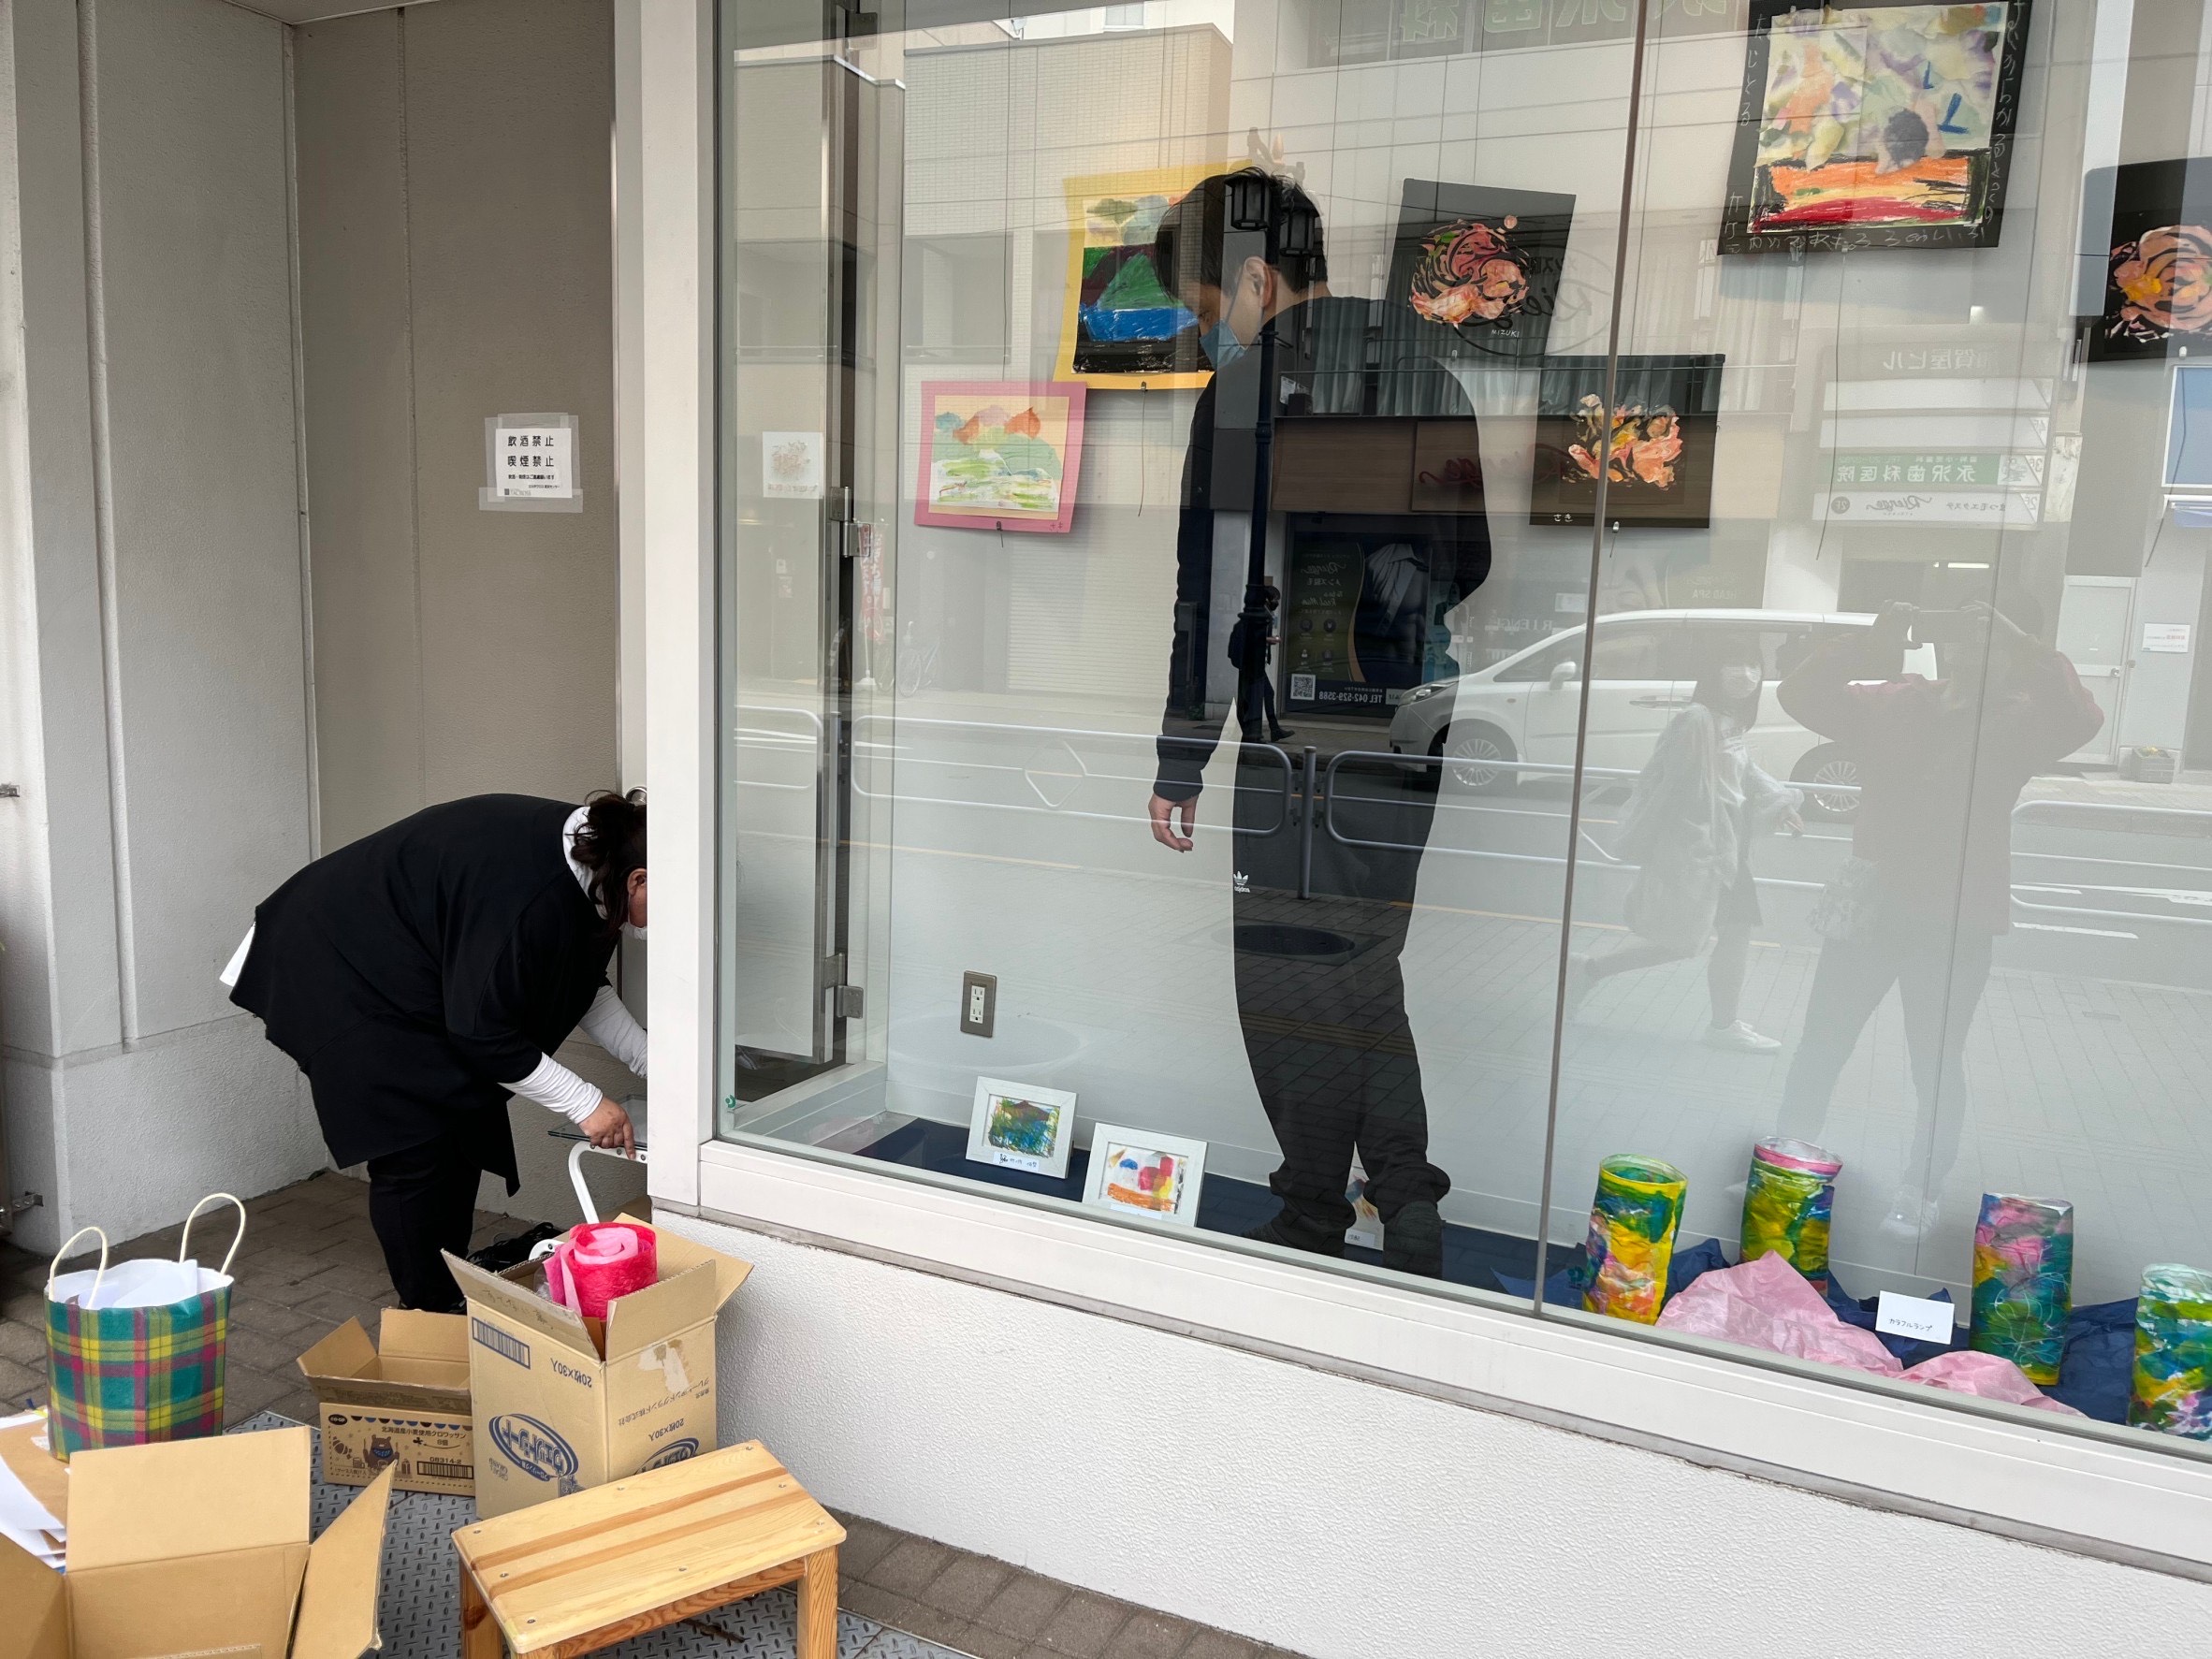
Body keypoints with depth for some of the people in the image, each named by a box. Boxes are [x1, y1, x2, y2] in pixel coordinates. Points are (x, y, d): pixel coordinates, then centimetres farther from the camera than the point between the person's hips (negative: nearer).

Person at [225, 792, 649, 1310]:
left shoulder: (584, 854, -8)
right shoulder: (531, 896, -37)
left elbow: (585, 987, 6)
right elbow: (482, 1030, -29)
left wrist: (653, 1063, -2)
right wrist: (585, 1102, -23)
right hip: (343, 975, -9)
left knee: (465, 1133, 9)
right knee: (415, 1151, -9)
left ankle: (449, 1304, 20)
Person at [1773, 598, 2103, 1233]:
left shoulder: (2020, 722, -1)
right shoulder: (1891, 704, 3)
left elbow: (2080, 717, -21)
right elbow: (1801, 695, -4)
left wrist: (2016, 641, -23)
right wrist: (1869, 641, -13)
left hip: (1958, 924, -2)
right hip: (1869, 909, 2)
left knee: (1937, 1064, 8)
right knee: (1821, 1043, 9)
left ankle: (1919, 1195, 22)